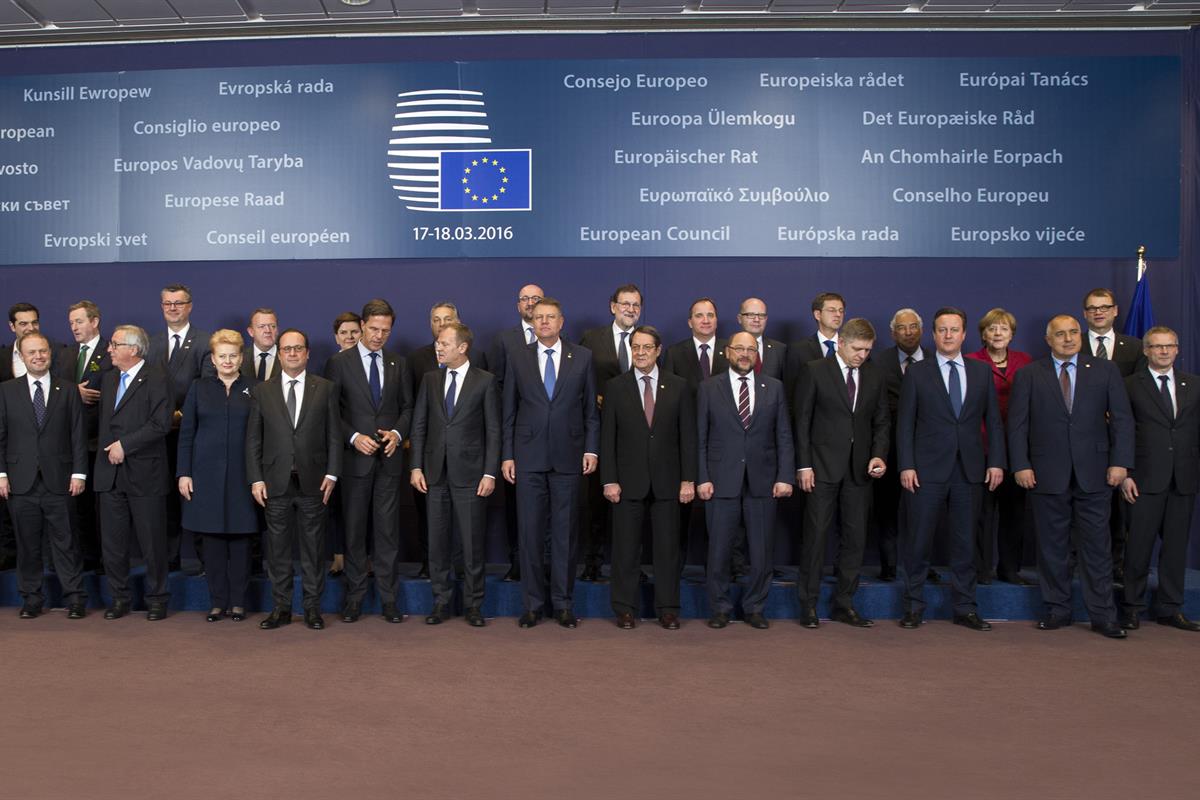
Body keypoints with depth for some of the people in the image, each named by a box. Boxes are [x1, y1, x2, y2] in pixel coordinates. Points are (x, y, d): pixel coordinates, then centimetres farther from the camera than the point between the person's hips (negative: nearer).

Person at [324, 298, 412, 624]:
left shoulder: (398, 363, 9)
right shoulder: (339, 363, 0)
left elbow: (407, 407, 13)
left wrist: (397, 433, -5)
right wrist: (354, 437, -13)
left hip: (388, 458, 2)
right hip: (355, 458, -2)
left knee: (388, 529, 3)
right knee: (354, 530, 5)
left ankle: (389, 598, 10)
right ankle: (354, 597, 15)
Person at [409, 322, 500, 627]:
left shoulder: (485, 381, -2)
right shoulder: (430, 379, 9)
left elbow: (493, 430, -3)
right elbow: (419, 425, 10)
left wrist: (490, 473, -8)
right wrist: (416, 467, 2)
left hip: (470, 473, -3)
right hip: (435, 473, 3)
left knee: (473, 542, 3)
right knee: (437, 542, 8)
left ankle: (473, 604, 16)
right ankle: (442, 602, 20)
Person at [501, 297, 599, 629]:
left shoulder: (582, 357, 5)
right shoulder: (518, 359, 7)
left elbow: (591, 408, 6)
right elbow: (509, 411, 7)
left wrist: (591, 448, -1)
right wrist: (507, 455, 2)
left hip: (568, 456, 0)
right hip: (529, 457, 0)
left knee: (565, 532, 5)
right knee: (530, 531, 4)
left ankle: (563, 603, 16)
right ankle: (533, 603, 15)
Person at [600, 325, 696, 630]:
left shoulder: (678, 387, 4)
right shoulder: (615, 387, 2)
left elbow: (687, 436, 3)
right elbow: (607, 437, 0)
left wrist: (688, 479, -2)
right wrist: (609, 480, -6)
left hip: (666, 481, 1)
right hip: (629, 480, -1)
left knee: (667, 547, 6)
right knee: (626, 547, 5)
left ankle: (667, 608, 17)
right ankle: (625, 608, 17)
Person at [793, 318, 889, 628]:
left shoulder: (875, 375, 9)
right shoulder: (815, 371, -3)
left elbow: (881, 421, 12)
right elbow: (802, 421, -4)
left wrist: (879, 454, -4)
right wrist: (804, 465, -9)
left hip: (860, 468, 4)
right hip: (823, 466, -4)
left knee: (855, 537, 7)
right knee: (816, 535, 0)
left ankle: (844, 604, 18)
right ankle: (808, 604, 10)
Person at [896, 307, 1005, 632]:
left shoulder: (982, 372, 10)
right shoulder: (917, 372, 2)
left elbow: (993, 421, 10)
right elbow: (905, 423, 0)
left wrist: (996, 461, 1)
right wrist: (906, 466, -7)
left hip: (969, 470, 3)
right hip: (928, 470, -2)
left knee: (965, 542, 9)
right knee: (918, 541, 1)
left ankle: (965, 608, 18)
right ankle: (914, 606, 13)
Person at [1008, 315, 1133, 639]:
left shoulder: (1105, 370, 8)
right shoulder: (1029, 375, 5)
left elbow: (1122, 419, 5)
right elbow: (1017, 424, 2)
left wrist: (1120, 462, -4)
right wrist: (1021, 465, -7)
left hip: (1093, 474, 0)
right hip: (1047, 475, 0)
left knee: (1097, 546, 3)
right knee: (1052, 547, 7)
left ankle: (1103, 615, 12)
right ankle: (1057, 610, 19)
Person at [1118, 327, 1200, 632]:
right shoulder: (1131, 386, 2)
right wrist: (1124, 474, -8)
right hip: (1146, 479, -3)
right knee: (1140, 545, 0)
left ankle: (1169, 608, 19)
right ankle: (1132, 607, 11)